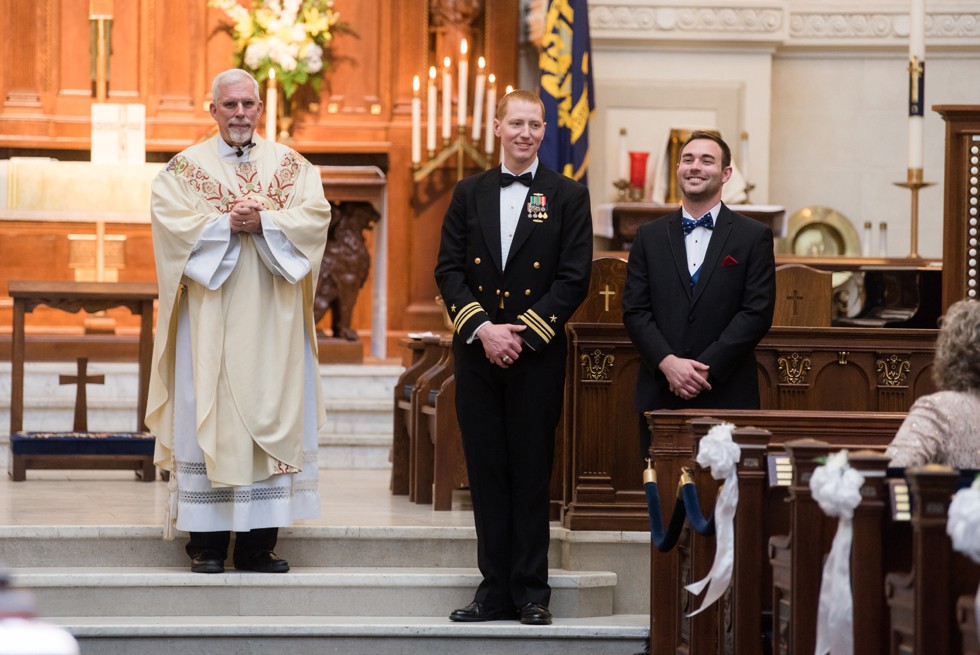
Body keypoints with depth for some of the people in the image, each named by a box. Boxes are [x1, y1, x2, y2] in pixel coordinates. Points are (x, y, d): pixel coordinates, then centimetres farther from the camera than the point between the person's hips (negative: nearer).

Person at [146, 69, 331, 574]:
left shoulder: (290, 165, 11)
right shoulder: (185, 167, 6)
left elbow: (315, 213, -2)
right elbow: (170, 219, -8)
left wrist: (262, 221, -16)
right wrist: (229, 223, -17)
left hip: (272, 319, 2)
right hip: (211, 317, -2)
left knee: (271, 414, -1)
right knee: (210, 415, -5)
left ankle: (259, 542, 2)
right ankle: (208, 542, -2)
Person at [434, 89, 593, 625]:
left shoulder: (568, 197, 3)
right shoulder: (470, 194, 10)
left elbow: (574, 279, -3)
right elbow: (448, 270, 5)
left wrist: (523, 332, -12)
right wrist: (482, 328, -10)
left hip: (537, 357, -3)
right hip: (477, 355, 3)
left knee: (531, 475, 0)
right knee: (486, 475, 5)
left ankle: (531, 591, 6)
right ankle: (495, 589, 10)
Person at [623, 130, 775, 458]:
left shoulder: (754, 237, 5)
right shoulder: (650, 237, 12)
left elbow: (758, 312, -3)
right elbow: (634, 310, 6)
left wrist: (707, 367, -12)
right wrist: (668, 362, -11)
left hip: (726, 394, -2)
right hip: (660, 392, 2)